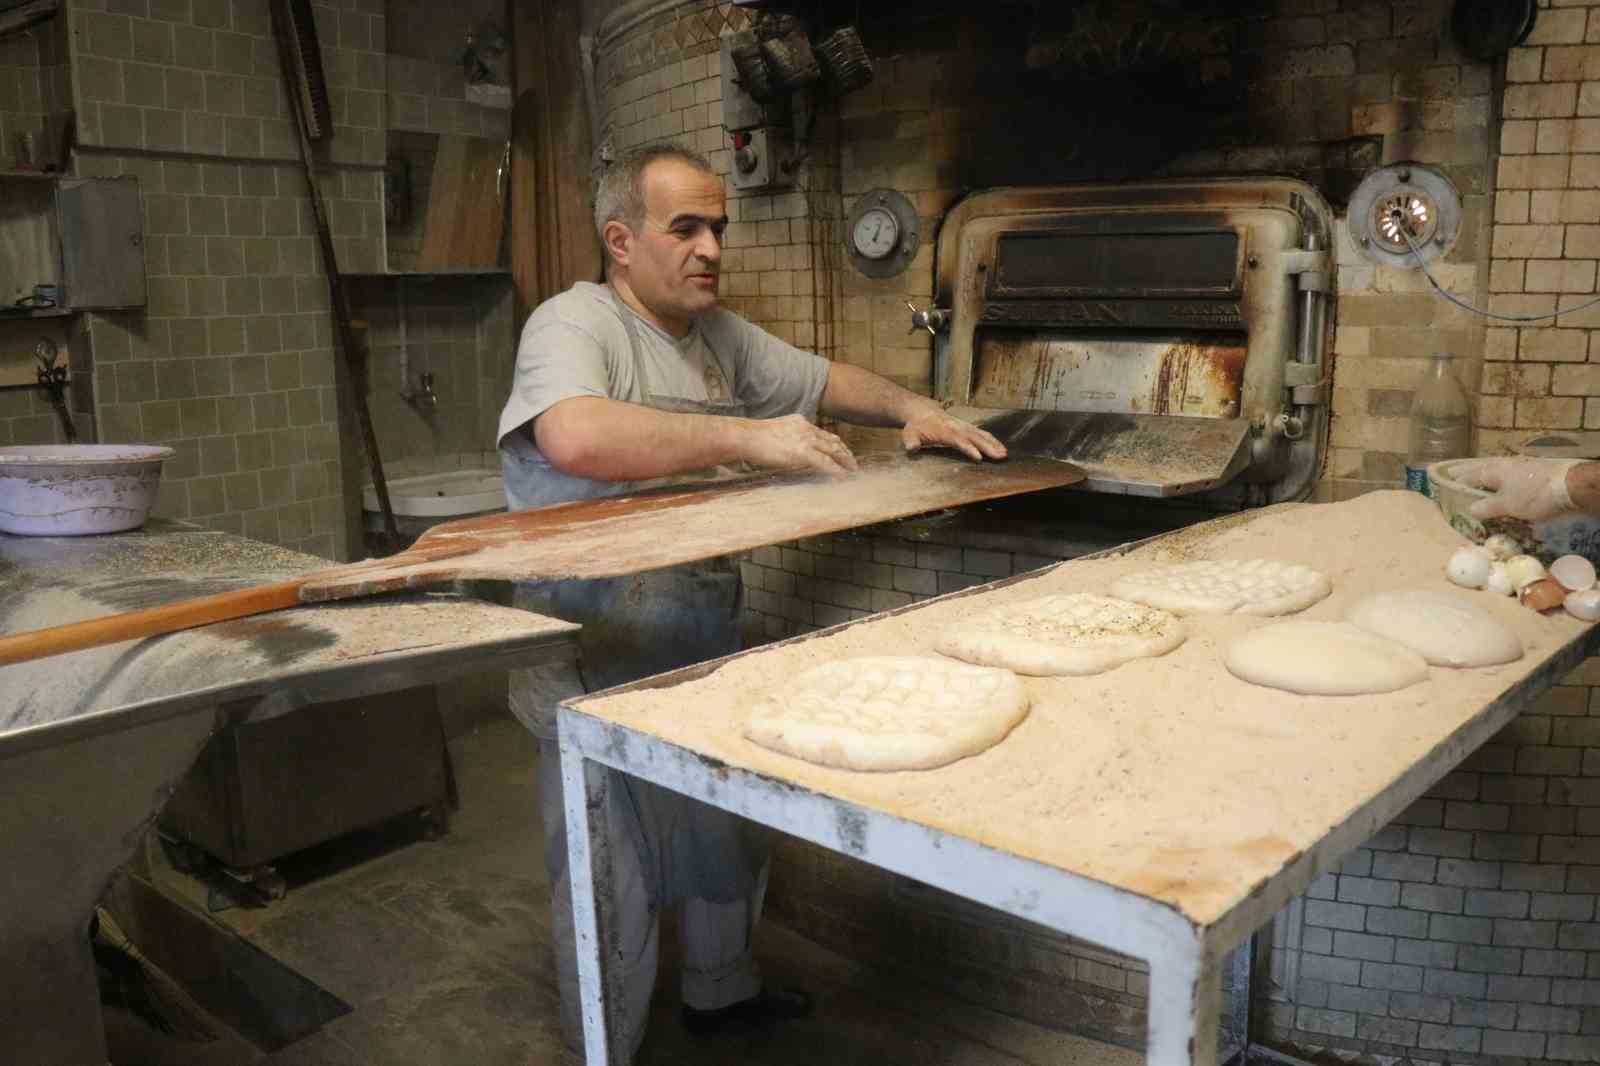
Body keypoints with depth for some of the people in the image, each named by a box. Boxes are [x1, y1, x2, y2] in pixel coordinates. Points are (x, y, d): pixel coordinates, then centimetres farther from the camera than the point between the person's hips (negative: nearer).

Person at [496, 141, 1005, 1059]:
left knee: (730, 842, 24)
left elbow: (825, 379, 21)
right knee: (616, 889, 7)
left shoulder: (718, 333, 9)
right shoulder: (573, 323, -16)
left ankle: (721, 991, 49)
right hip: (603, 669, -8)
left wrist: (912, 409, 3)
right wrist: (748, 438, -31)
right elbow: (576, 437, -36)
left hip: (705, 653, 8)